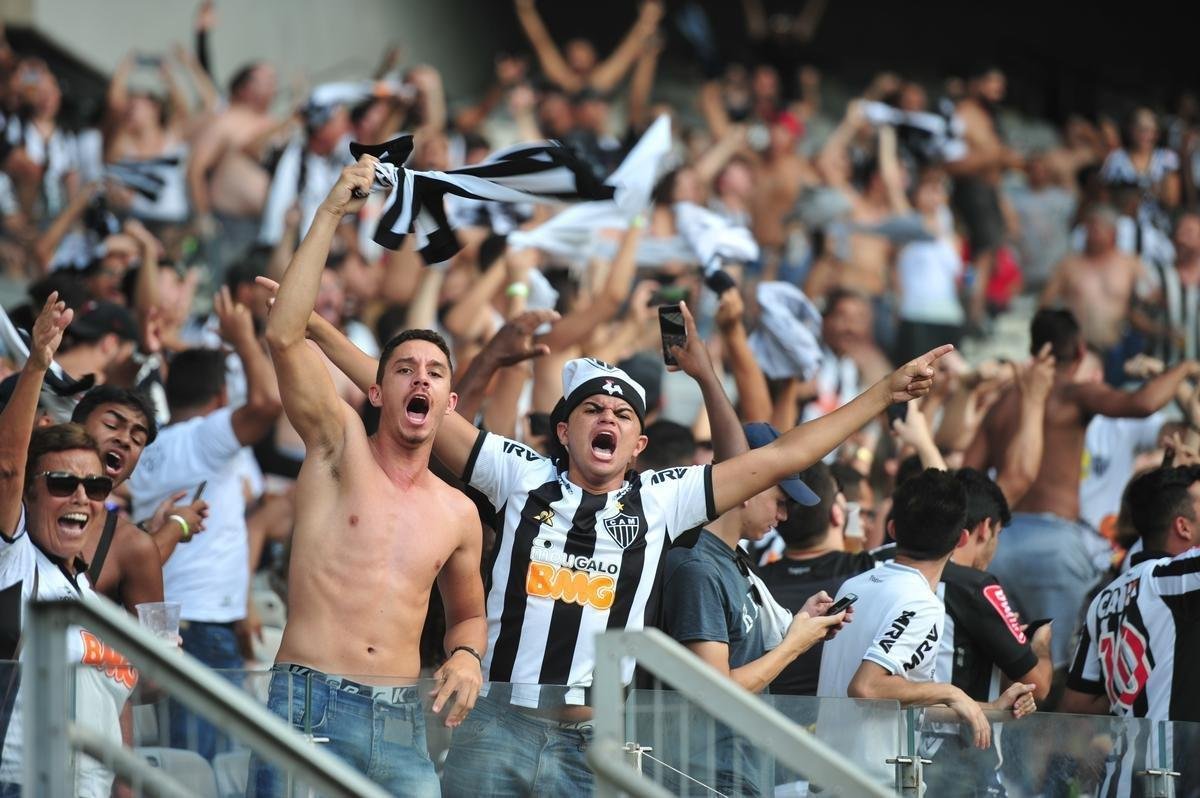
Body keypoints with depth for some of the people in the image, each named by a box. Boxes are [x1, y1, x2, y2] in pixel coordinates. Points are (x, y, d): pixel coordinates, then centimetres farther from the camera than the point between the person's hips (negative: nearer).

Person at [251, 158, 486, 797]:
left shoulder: (457, 514, 15)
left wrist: (466, 655, 6)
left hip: (402, 724, 4)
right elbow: (284, 337, -9)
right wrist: (331, 213, -11)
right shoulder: (340, 445, 5)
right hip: (308, 712, -4)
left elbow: (467, 613, 32)